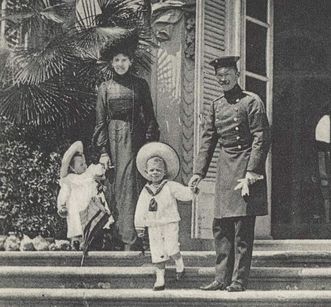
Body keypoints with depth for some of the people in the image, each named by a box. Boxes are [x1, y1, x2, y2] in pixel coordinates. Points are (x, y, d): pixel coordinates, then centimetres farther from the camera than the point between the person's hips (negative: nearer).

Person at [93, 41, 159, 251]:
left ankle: (129, 240, -9)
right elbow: (100, 122, 7)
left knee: (131, 186, -8)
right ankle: (121, 239, 4)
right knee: (115, 187, 0)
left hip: (135, 140, -1)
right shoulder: (105, 88, 9)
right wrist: (103, 151, -1)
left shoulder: (140, 85, 7)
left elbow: (150, 118, 7)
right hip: (114, 141, 1)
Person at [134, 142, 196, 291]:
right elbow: (140, 210, 10)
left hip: (170, 224, -3)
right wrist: (139, 227, 11)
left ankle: (180, 266, 19)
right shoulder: (145, 191, 6)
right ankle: (160, 279, 11)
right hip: (153, 227, 3)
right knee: (157, 254, 3)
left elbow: (186, 194, -6)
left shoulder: (170, 186, -4)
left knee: (171, 249, -11)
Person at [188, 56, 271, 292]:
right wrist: (199, 171, 6)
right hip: (224, 168, 6)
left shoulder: (251, 102, -5)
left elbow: (262, 139, -10)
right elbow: (208, 140, 15)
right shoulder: (216, 106, 13)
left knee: (243, 227, -5)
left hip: (245, 166, -6)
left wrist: (251, 172, -16)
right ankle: (222, 278, 12)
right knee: (220, 226, 5)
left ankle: (239, 280, 1)